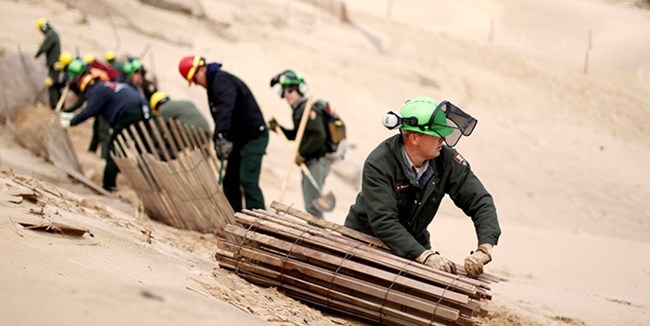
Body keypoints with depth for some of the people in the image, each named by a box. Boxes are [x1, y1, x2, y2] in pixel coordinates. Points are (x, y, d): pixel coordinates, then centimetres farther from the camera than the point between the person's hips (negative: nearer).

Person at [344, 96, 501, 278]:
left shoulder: (447, 160, -13)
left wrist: (484, 249, -31)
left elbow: (480, 201, -13)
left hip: (414, 243, 4)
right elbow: (383, 222, -33)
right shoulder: (378, 165, -26)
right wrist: (425, 256, -45)